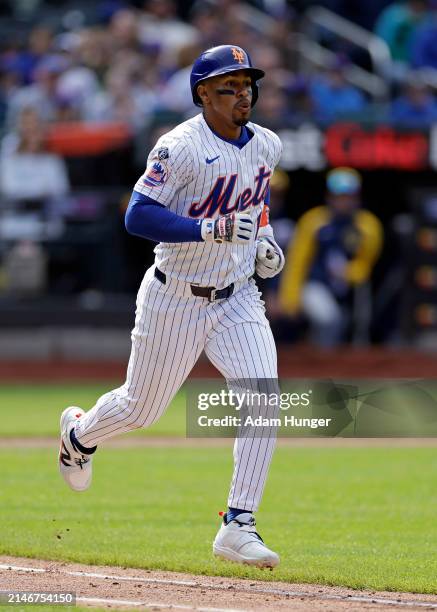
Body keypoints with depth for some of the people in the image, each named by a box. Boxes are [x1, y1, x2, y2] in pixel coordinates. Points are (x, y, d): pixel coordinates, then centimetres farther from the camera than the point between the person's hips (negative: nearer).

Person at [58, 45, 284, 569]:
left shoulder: (266, 146, 2)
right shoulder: (180, 147, -20)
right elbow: (138, 216, -25)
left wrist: (263, 238, 5)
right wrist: (212, 229, -34)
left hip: (237, 299, 4)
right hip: (175, 301, -4)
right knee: (141, 407, 12)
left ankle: (238, 527, -11)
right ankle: (79, 432, 48)